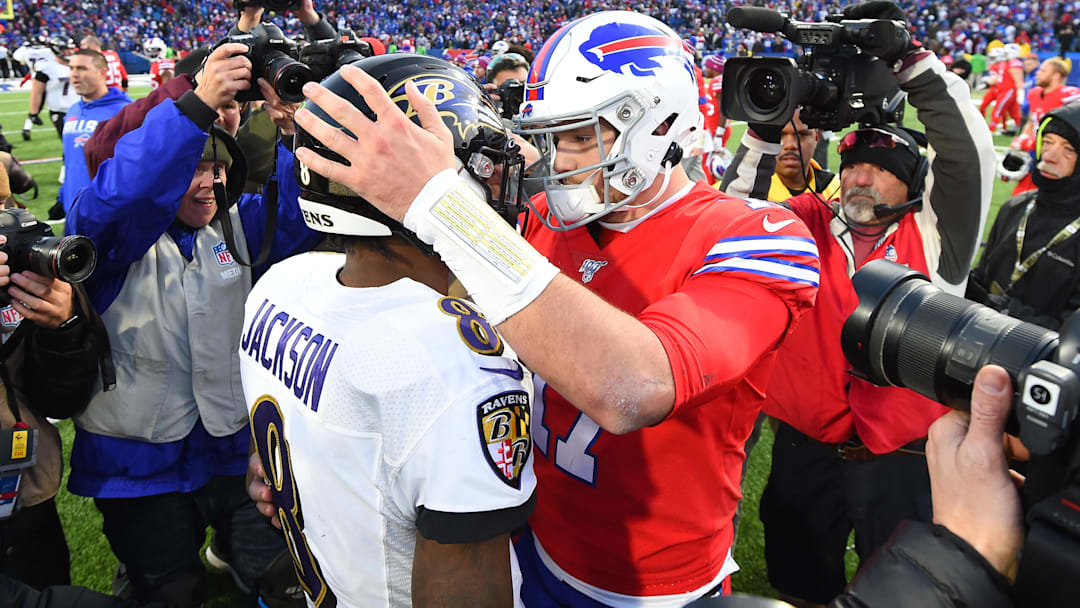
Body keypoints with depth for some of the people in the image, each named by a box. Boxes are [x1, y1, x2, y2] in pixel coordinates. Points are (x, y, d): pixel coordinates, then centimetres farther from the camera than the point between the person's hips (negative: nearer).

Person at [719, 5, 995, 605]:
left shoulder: (935, 236, -3)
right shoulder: (809, 225, 2)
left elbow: (968, 149, -14)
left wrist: (908, 57, -21)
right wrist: (767, 128, -19)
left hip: (902, 458, -1)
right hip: (804, 447, 2)